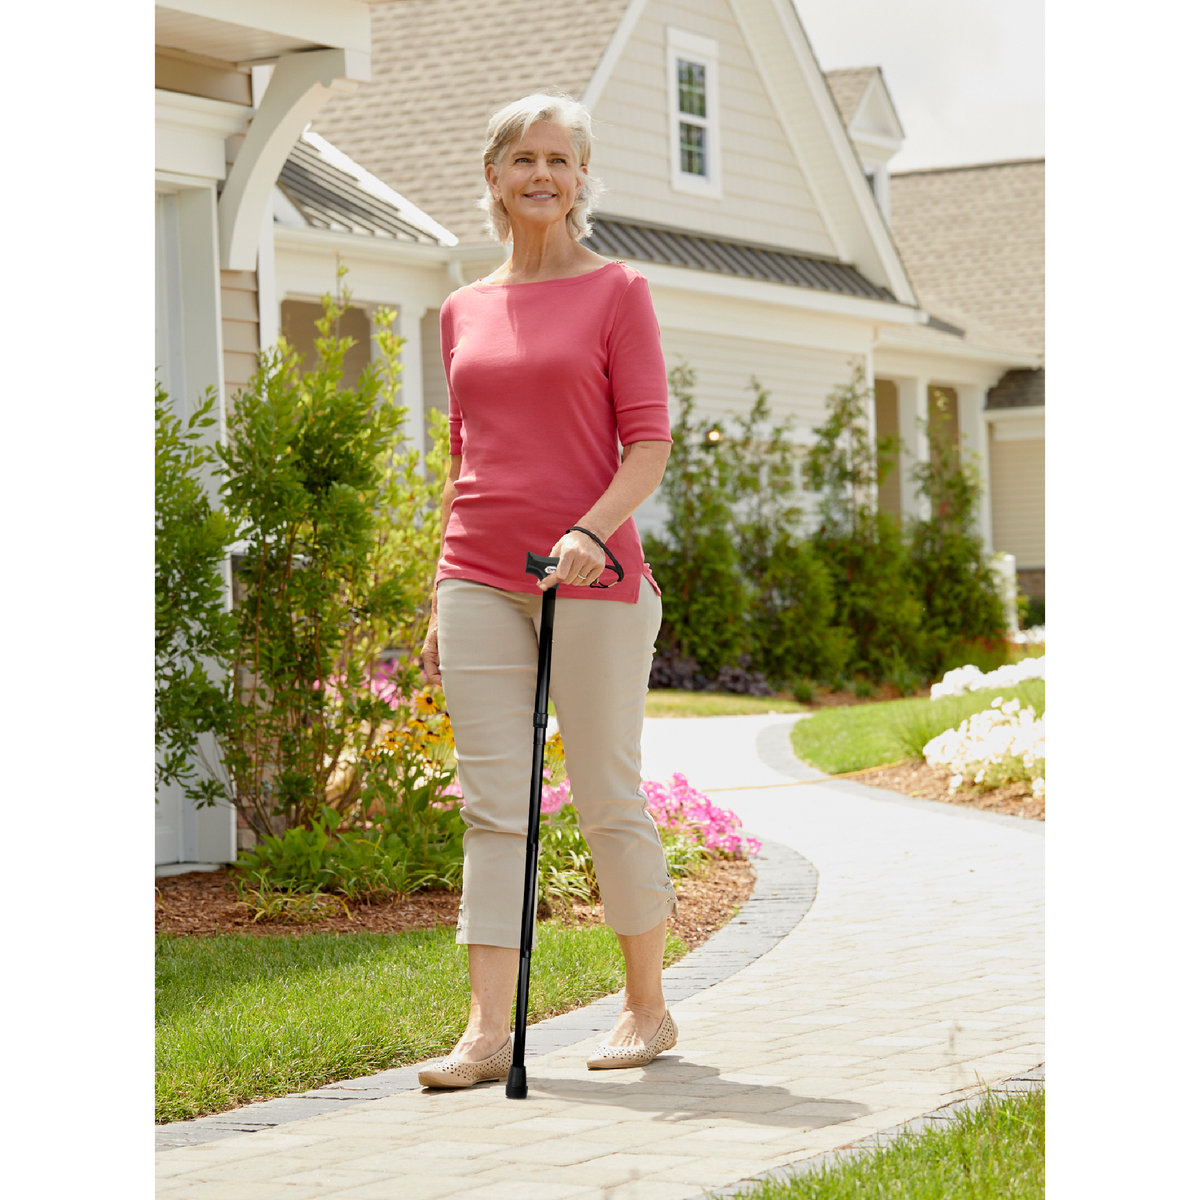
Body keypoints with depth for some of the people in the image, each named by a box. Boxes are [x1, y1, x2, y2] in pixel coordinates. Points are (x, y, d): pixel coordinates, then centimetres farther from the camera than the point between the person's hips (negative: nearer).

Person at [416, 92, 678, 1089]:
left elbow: (649, 442, -6)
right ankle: (489, 1033, -2)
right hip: (480, 580, 4)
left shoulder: (618, 292, 0)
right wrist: (440, 602, 16)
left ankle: (648, 1008, 18)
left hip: (593, 579, -4)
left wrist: (591, 531, -22)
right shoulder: (465, 311, 14)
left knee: (609, 801, 3)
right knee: (493, 806, -1)